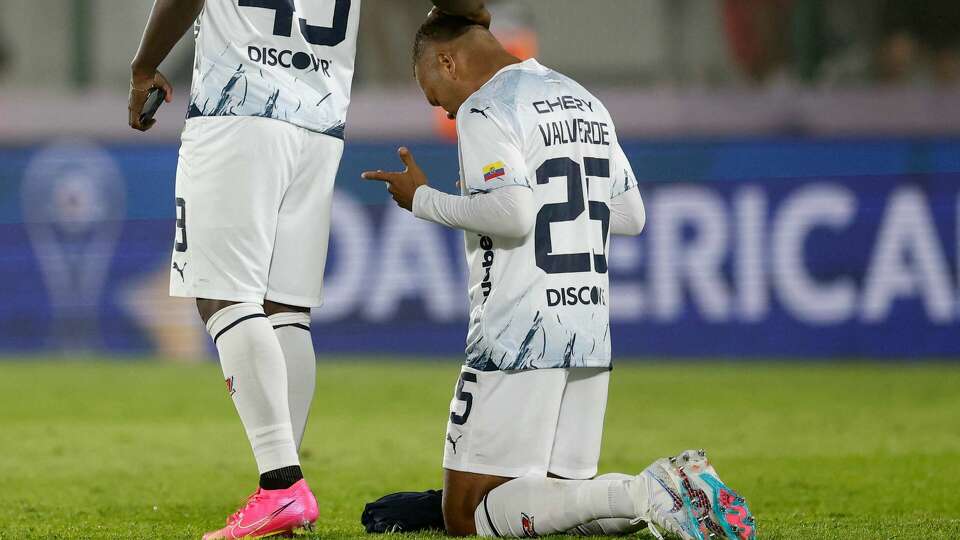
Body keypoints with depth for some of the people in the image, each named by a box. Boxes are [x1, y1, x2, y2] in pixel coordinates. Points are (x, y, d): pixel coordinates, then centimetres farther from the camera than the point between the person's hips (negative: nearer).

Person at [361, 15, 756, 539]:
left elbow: (512, 215, -21)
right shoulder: (585, 103, 18)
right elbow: (631, 216, 20)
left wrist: (422, 200, -9)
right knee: (559, 493, 17)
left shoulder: (484, 112, -8)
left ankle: (642, 495, -23)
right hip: (591, 338, 8)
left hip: (517, 341, -8)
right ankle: (679, 489, -9)